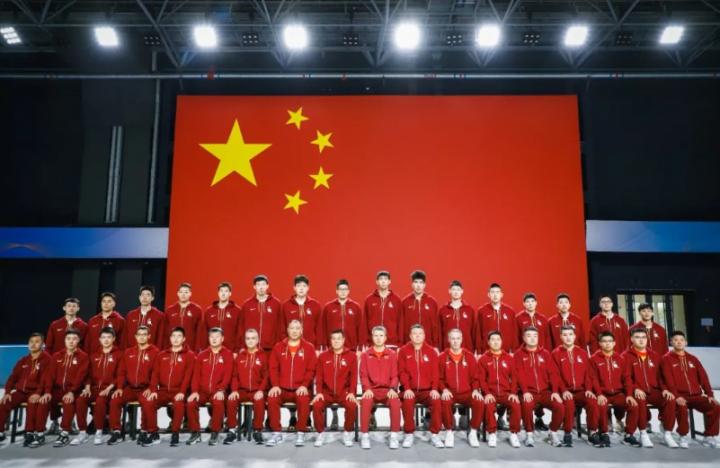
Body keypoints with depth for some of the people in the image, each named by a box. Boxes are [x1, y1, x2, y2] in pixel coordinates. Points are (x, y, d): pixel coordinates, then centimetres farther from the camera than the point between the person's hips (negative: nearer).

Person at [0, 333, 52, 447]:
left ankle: (30, 433, -28)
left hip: (35, 392, -6)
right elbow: (13, 376, 13)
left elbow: (45, 378, -12)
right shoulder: (23, 360, 18)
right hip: (20, 391, 6)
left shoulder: (47, 359, -2)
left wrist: (38, 393, -25)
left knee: (32, 404, -35)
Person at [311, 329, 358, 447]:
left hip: (344, 392, -1)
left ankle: (347, 433, -5)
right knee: (316, 405, -27)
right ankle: (321, 433, -4)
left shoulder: (351, 356, 3)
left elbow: (354, 376, -1)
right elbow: (319, 376, 5)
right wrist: (319, 392, -9)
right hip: (327, 392, 1)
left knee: (352, 405, -30)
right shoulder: (323, 356, 7)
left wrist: (352, 392, -13)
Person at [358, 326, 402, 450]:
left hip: (387, 389, 0)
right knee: (365, 402, -34)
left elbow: (395, 375, 4)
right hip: (371, 389, 0)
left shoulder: (392, 354, 7)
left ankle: (394, 436, -18)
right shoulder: (365, 354, 7)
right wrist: (367, 388, -15)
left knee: (395, 402, -32)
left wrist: (392, 388, -14)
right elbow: (363, 375, 3)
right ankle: (365, 436, -20)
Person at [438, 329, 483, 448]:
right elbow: (439, 377, 4)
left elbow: (475, 377, 8)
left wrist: (475, 390, -9)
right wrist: (444, 389, -14)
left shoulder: (469, 356, 6)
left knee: (480, 403, -29)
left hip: (467, 393, 1)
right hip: (449, 393, -1)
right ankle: (449, 433, -12)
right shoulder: (442, 356, 3)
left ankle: (473, 433, -7)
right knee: (444, 402, -35)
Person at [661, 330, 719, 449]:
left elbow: (703, 377, 10)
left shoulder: (693, 359, 17)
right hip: (680, 396, -4)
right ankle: (684, 437, -13)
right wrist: (676, 396, -23)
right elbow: (669, 380, -10)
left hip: (696, 395, 5)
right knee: (682, 408, -36)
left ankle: (710, 436, -1)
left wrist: (710, 394, -4)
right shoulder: (666, 359, 1)